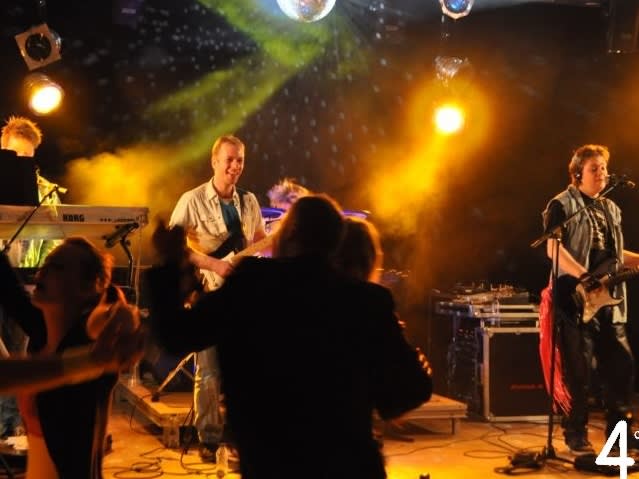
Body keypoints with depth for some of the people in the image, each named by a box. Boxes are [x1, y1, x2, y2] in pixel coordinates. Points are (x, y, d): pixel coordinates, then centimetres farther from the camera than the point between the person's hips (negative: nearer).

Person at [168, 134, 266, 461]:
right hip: (207, 294, -4)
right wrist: (213, 264, -19)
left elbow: (262, 240, 21)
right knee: (210, 371, -3)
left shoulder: (248, 202, 10)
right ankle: (209, 438, 8)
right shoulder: (192, 201, -6)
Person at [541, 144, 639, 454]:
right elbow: (553, 248, -14)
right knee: (578, 371, -4)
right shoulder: (561, 205, -3)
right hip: (576, 299, -7)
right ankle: (576, 436, 5)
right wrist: (584, 277, -25)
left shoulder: (611, 209, 20)